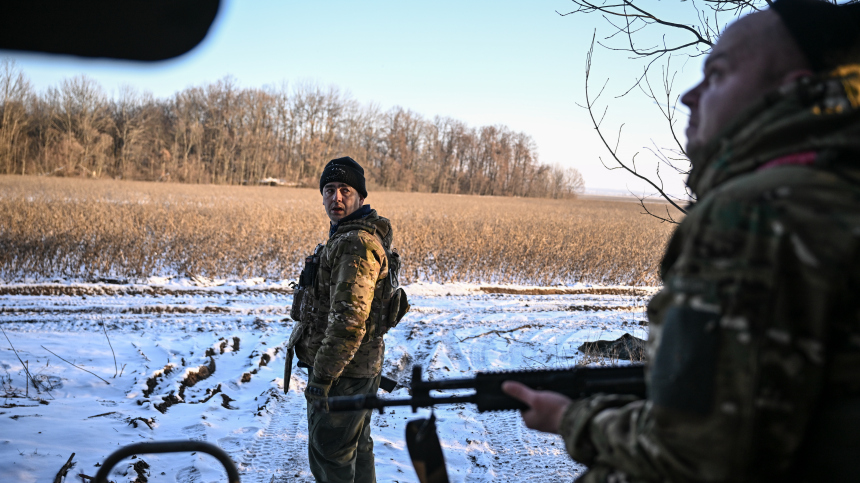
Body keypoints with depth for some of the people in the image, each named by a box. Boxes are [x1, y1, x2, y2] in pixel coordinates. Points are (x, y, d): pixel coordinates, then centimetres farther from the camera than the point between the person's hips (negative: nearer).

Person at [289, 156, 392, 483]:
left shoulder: (355, 244, -23)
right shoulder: (365, 236, 13)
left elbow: (349, 320, -30)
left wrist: (321, 376, -25)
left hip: (342, 371, -11)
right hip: (362, 367, 11)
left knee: (330, 456, 1)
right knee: (356, 447, 22)